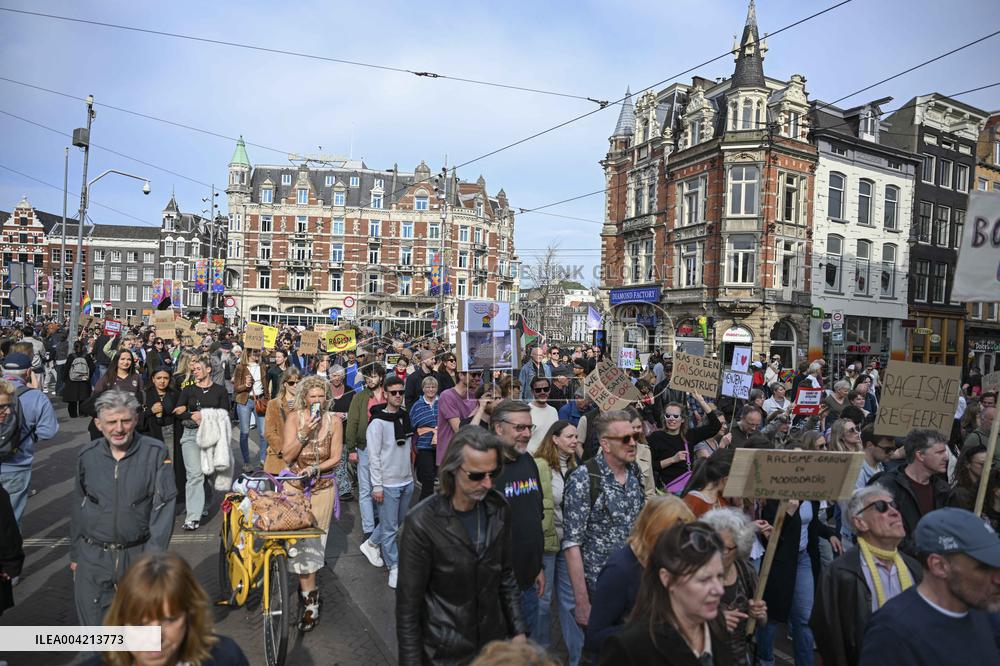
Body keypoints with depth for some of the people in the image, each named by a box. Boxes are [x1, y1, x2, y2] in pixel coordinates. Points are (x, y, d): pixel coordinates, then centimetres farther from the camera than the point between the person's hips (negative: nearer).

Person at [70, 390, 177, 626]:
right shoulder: (87, 456, 0)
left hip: (138, 555, -2)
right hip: (93, 557, 2)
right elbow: (78, 508, 10)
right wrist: (75, 555, 14)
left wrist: (152, 556, -14)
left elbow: (164, 507, -10)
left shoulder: (156, 453, -10)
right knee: (94, 623, 10)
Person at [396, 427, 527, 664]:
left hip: (494, 642, 5)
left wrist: (518, 630, 5)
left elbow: (506, 575, 5)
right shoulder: (422, 523, -23)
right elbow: (408, 605, -16)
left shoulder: (498, 509, -7)